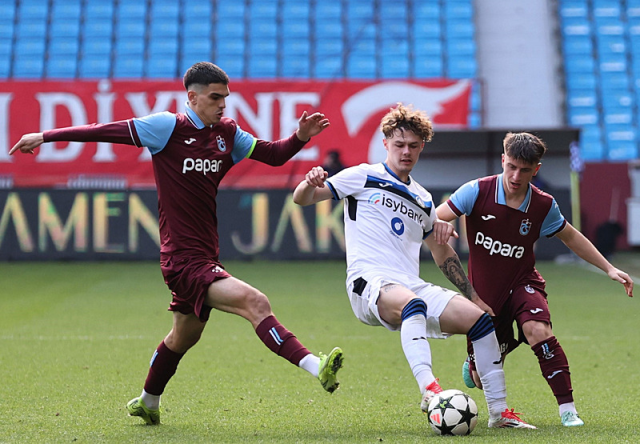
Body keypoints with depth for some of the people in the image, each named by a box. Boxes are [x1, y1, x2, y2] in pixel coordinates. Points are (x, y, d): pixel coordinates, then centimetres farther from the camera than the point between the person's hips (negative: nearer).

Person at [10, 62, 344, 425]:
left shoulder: (227, 133, 8)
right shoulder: (168, 127, -10)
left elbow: (273, 155, 15)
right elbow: (107, 131, -6)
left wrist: (301, 137, -5)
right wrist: (46, 136, -3)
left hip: (205, 258, 8)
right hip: (184, 259, -8)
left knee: (184, 337, 26)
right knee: (255, 302, -25)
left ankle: (148, 402, 47)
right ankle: (315, 367, -34)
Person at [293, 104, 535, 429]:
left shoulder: (423, 201, 24)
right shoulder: (363, 177, 8)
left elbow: (442, 252, 34)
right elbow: (301, 199, 3)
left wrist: (473, 294, 27)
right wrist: (309, 184, -21)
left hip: (412, 287, 6)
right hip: (369, 284, -6)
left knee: (478, 318, -11)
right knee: (413, 303, -39)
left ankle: (499, 411, -4)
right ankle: (429, 390, -55)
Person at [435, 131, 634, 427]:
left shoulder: (543, 206, -9)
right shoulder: (478, 192, -15)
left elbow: (570, 237, 8)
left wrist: (609, 268, 6)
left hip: (522, 282, 0)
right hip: (483, 292, 0)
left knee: (538, 330, -33)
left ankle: (567, 408, -24)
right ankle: (472, 366, 44)